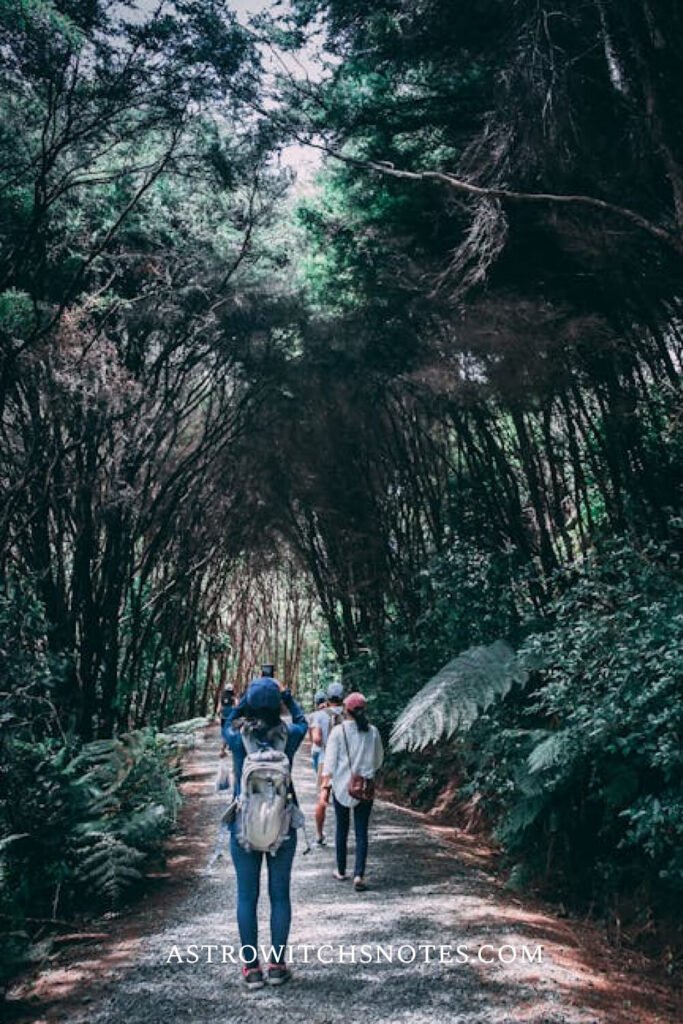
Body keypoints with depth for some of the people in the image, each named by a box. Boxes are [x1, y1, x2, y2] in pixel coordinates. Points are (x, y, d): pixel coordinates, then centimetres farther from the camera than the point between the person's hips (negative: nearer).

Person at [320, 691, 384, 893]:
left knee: (342, 829, 15)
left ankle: (341, 871, 27)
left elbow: (330, 761, -11)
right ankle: (359, 875, -7)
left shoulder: (338, 731, -9)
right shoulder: (373, 732, -1)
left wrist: (325, 786, -8)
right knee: (361, 832, 4)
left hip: (342, 786, -1)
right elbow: (379, 760, 10)